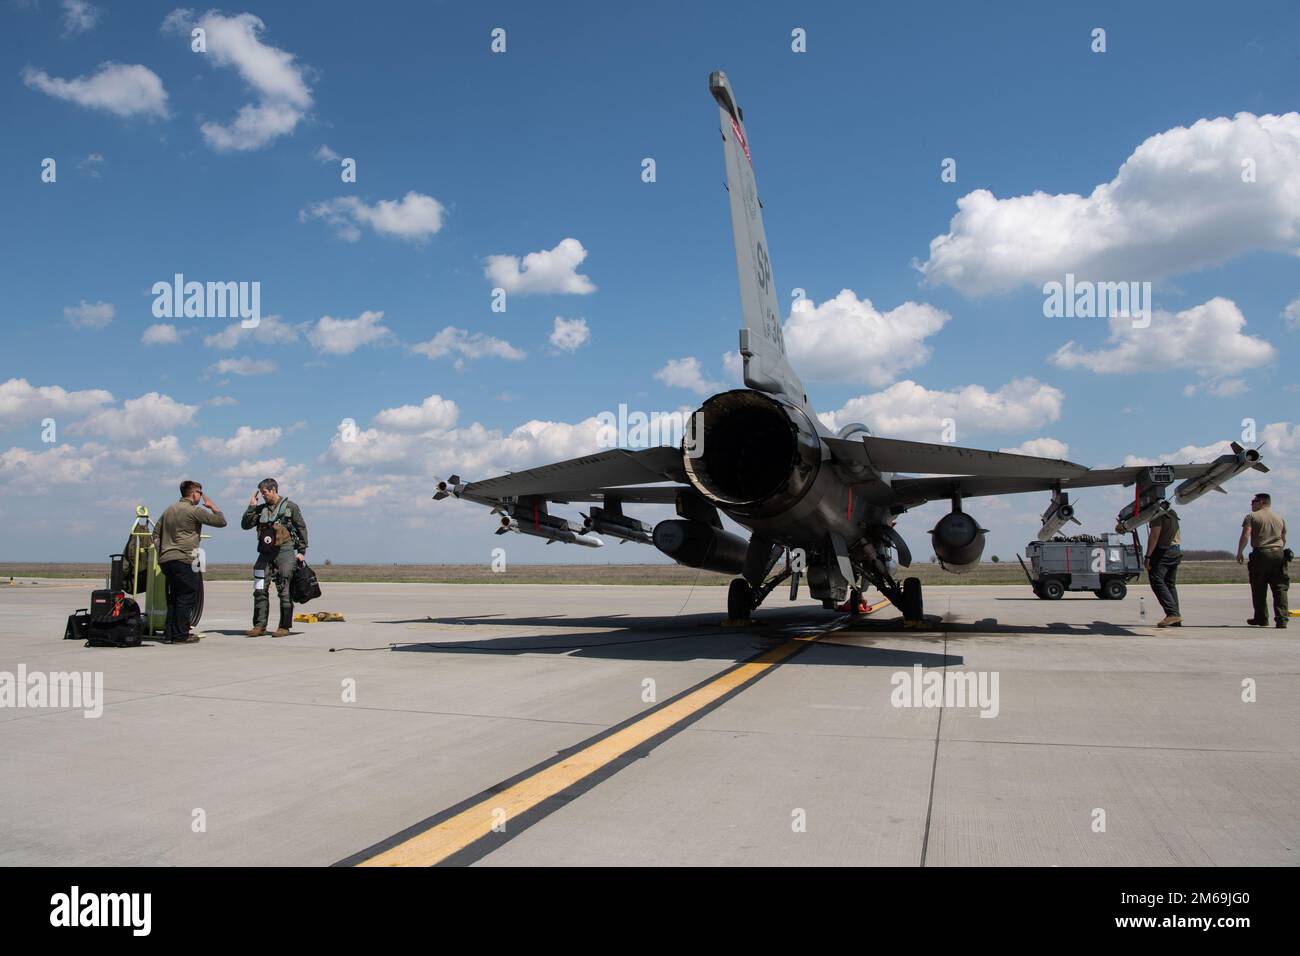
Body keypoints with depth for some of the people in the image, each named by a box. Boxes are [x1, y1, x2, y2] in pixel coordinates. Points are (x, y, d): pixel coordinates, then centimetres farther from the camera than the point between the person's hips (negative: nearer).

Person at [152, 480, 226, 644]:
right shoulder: (193, 511, -9)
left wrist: (161, 552, 19)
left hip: (166, 560, 8)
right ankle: (180, 635, -3)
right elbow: (221, 521, -9)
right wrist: (212, 506, 7)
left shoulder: (169, 510, 17)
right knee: (187, 597, -2)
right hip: (183, 560, -8)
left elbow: (156, 532, 21)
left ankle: (169, 633, 16)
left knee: (174, 597, 15)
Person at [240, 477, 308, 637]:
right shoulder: (261, 510, 15)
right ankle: (260, 626, 6)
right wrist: (251, 507, 1)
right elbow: (245, 525, 10)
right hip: (265, 553, 5)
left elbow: (301, 529, 2)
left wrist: (302, 551, -3)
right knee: (260, 590, 1)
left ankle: (284, 627, 2)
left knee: (284, 591, -3)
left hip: (284, 552, -5)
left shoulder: (290, 507, 2)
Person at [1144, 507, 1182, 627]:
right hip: (1176, 551, 9)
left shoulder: (1157, 513, -11)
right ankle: (1175, 619, 7)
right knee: (1171, 584, 10)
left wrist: (1148, 556, -17)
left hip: (1163, 552, -9)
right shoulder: (1172, 513, 19)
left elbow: (1154, 535, -17)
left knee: (1157, 581, -12)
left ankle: (1172, 613, -23)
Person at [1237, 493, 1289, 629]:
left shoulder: (1252, 517, 0)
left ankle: (1261, 619, 10)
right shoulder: (1279, 518, 17)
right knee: (1280, 588, 3)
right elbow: (1284, 539, 20)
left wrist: (1239, 553, -3)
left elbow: (1245, 536, -10)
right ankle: (1282, 619, -5)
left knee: (1259, 589, 6)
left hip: (1261, 553, -4)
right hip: (1278, 554, 4)